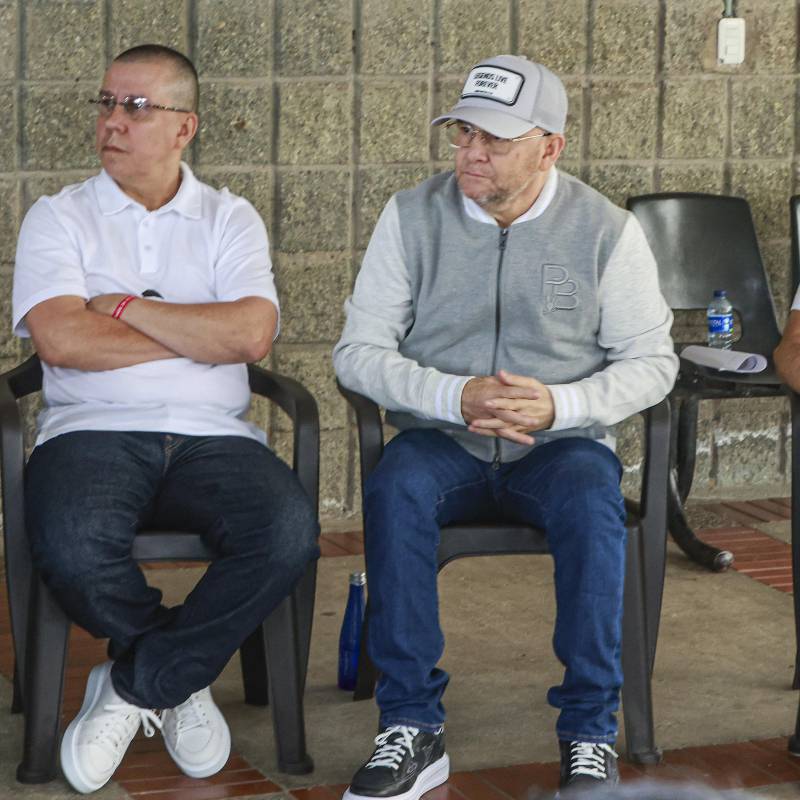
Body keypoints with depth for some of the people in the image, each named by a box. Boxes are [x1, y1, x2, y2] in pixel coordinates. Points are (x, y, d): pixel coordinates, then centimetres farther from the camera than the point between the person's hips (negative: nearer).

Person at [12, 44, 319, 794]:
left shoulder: (230, 220, 14)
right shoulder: (59, 217, 11)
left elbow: (251, 335, -5)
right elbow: (61, 339, -7)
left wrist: (126, 308, -3)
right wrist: (198, 334, -2)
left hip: (212, 437, 1)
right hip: (92, 432, -1)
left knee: (288, 534, -31)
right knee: (69, 548, -35)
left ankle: (134, 685, -9)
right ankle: (184, 675, -1)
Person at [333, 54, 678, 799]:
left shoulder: (607, 230, -2)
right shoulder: (412, 215, 0)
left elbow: (651, 362, 0)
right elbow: (358, 351, -2)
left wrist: (562, 404, -18)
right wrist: (454, 397, -19)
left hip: (561, 443, -1)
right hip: (441, 442, 1)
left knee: (591, 502, -35)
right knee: (394, 491, -33)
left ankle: (590, 733, -23)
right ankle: (412, 728, -26)